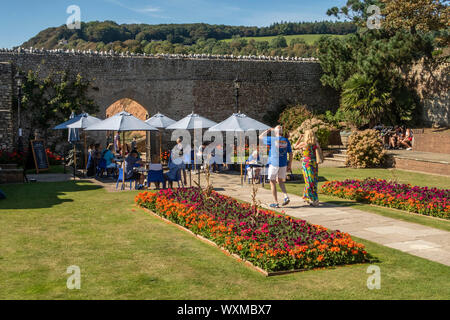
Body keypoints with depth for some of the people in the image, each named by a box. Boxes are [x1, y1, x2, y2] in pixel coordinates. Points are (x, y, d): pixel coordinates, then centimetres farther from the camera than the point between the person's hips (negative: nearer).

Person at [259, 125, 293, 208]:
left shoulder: (272, 140, -10)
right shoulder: (286, 141, 2)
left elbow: (260, 137, 3)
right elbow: (290, 154, 5)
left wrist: (268, 130, 12)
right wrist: (289, 165, 13)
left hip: (273, 164, -4)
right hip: (283, 164, 4)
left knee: (273, 182, 7)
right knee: (280, 181, 22)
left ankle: (276, 203, 7)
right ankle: (286, 196, 2)